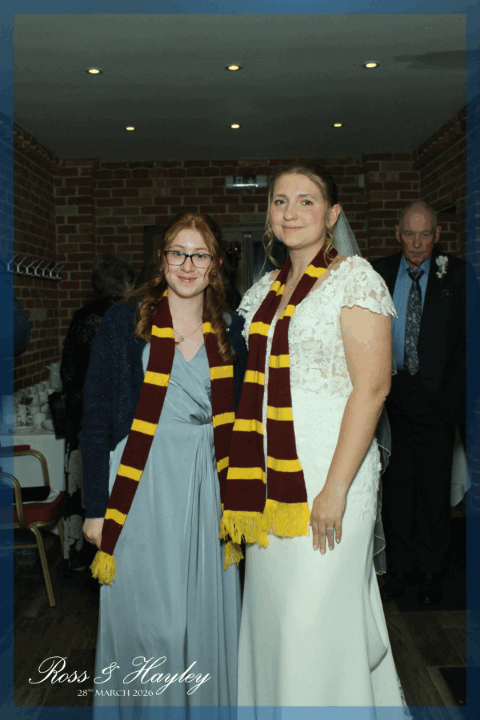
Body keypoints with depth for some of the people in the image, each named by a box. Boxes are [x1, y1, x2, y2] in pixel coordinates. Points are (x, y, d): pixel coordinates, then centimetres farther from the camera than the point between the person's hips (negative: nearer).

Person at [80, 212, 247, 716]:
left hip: (206, 487, 3)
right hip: (140, 490, -3)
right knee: (149, 622, 4)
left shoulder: (231, 332, 5)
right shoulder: (124, 323, -4)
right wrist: (96, 507, -5)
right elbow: (95, 420, -3)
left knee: (206, 615, 11)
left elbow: (237, 422, 10)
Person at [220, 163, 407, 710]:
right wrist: (248, 479, 8)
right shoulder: (265, 290, 14)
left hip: (329, 469, -6)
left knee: (317, 614, 0)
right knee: (270, 608, 14)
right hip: (273, 475, 6)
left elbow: (372, 387, -14)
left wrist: (336, 487, -19)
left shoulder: (354, 277, -6)